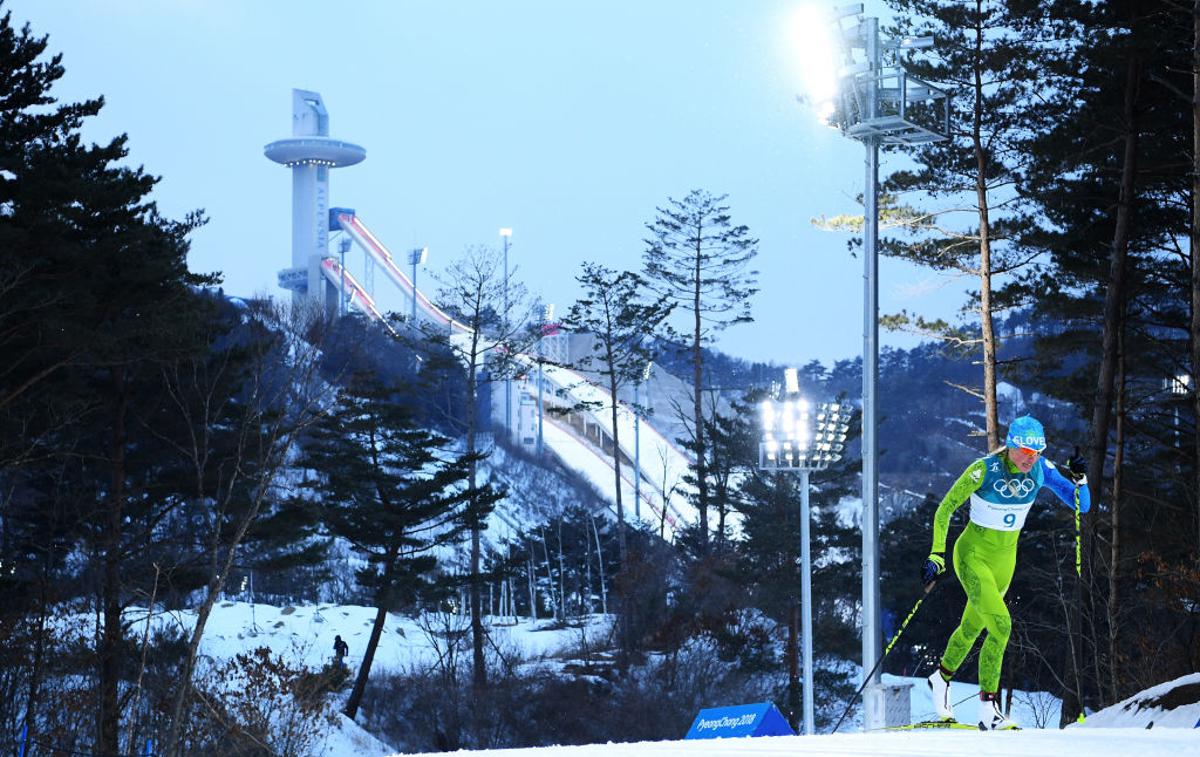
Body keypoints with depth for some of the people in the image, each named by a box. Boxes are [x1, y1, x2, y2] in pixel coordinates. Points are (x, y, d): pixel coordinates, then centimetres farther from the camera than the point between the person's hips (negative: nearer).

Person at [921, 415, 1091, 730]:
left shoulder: (1041, 470, -10)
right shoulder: (984, 469, -23)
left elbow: (1082, 505, -8)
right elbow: (945, 509, -16)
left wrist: (1078, 479, -27)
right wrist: (936, 555, -22)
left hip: (1005, 559, 6)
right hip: (973, 555, -6)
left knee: (972, 627, 21)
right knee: (1001, 625, -21)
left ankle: (942, 678, 48)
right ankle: (988, 709, -14)